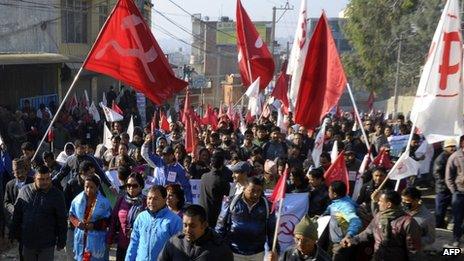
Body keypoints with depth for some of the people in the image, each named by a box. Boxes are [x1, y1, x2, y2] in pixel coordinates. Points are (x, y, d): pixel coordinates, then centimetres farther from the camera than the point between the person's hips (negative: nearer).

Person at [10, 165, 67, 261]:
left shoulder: (56, 194, -7)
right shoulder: (24, 191, -1)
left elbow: (62, 220, -3)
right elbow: (17, 215, 8)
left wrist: (61, 241, -3)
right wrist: (14, 234, 8)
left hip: (47, 245, -3)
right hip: (27, 242, 3)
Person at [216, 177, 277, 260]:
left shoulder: (266, 206, -2)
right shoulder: (232, 203, -7)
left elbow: (271, 230, 6)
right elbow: (221, 225, 0)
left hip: (257, 253, 2)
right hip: (234, 252, -2)